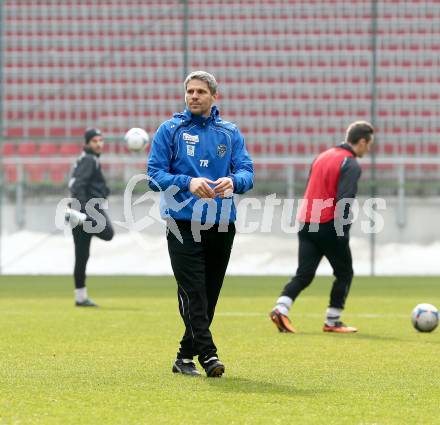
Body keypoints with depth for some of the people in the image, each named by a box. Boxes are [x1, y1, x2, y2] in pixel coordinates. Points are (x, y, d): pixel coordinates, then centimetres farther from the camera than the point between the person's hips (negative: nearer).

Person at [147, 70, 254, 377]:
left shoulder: (231, 133, 11)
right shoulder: (170, 130, 5)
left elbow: (247, 172, 2)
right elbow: (155, 174, -2)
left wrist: (232, 181, -22)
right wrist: (188, 182, -19)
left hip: (222, 226, 3)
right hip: (184, 225, -3)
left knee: (209, 295, 6)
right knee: (193, 293, -13)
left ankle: (185, 357, 17)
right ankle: (207, 354, -18)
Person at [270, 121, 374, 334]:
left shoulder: (322, 157, 16)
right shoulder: (351, 165, -9)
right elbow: (344, 201, -19)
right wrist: (343, 233, -19)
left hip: (305, 223, 7)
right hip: (328, 226, -7)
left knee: (304, 274, 5)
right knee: (344, 273, 10)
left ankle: (281, 309, -16)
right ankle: (332, 321, 10)